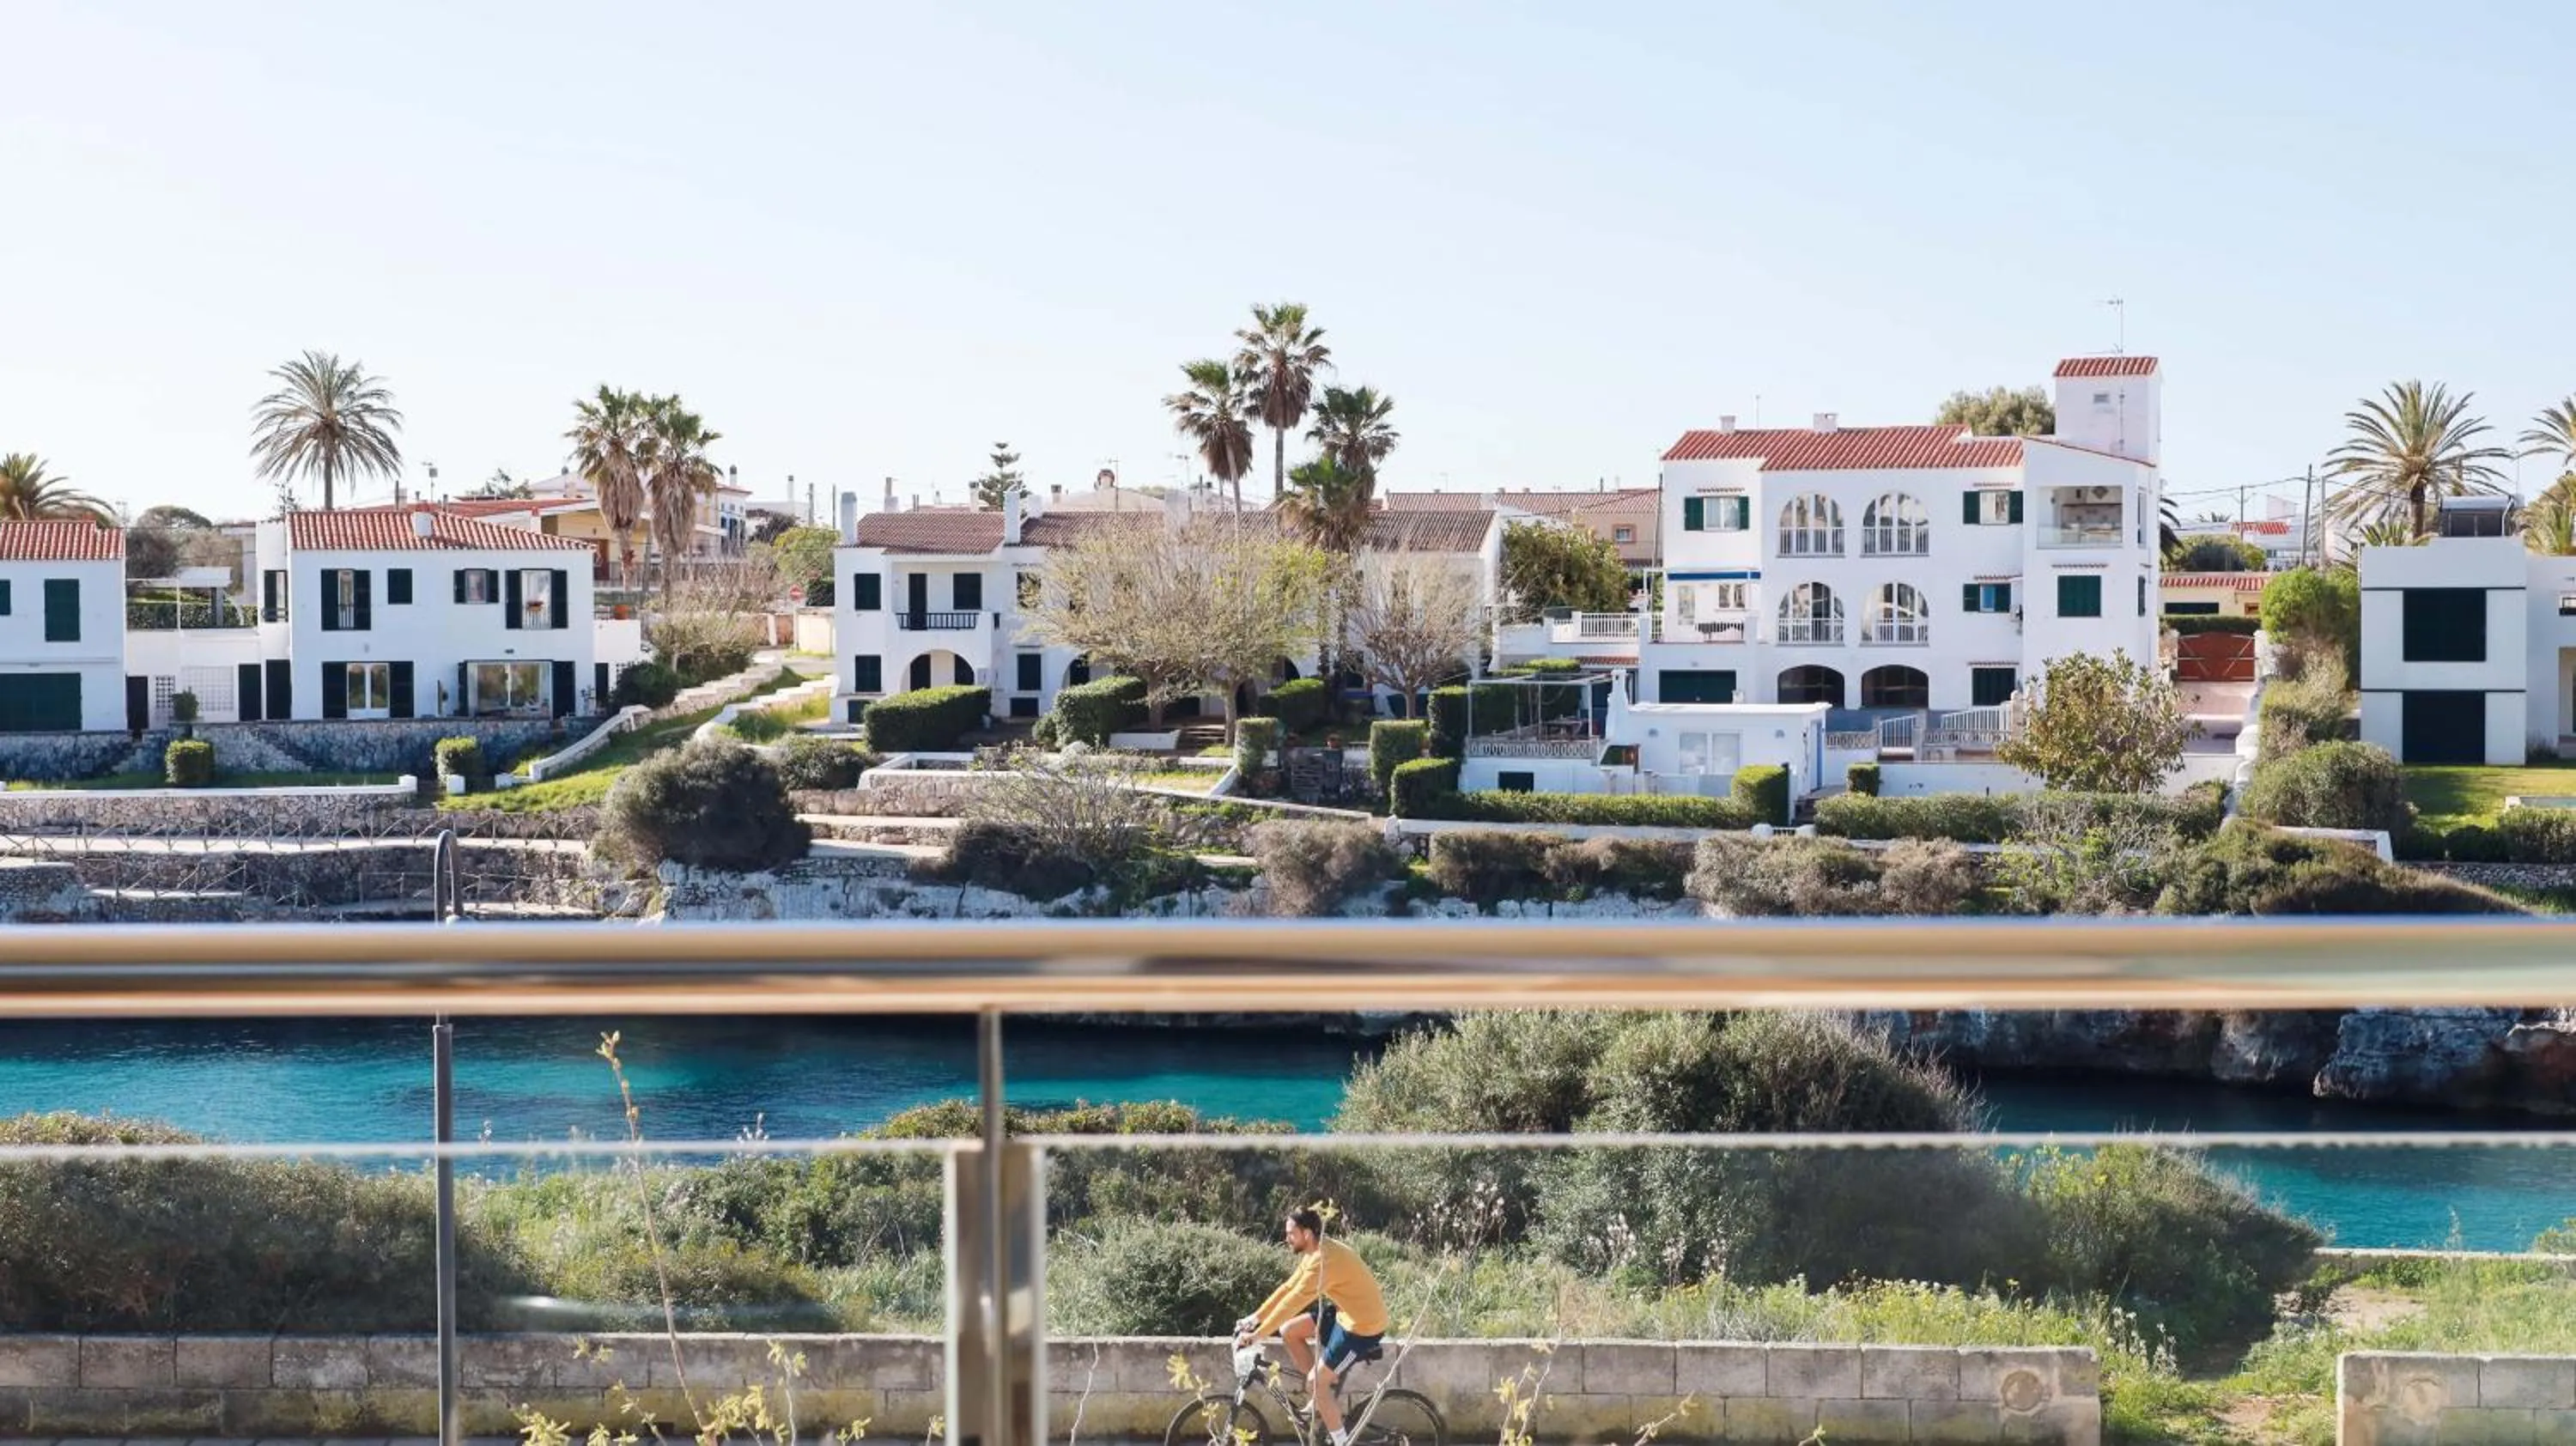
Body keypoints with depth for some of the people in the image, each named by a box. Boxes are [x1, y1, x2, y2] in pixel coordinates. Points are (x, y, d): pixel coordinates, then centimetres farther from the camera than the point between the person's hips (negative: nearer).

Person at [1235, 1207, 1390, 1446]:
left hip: (1364, 1326, -10)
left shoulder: (1324, 1260, -28)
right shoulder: (1315, 1253, 4)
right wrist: (1256, 1317, 7)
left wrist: (1257, 1335, -23)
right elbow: (1287, 1288, 11)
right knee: (1289, 1331, 9)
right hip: (1346, 1313, 10)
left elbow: (1293, 1302, -28)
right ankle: (1323, 1395, 18)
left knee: (1315, 1382, -8)